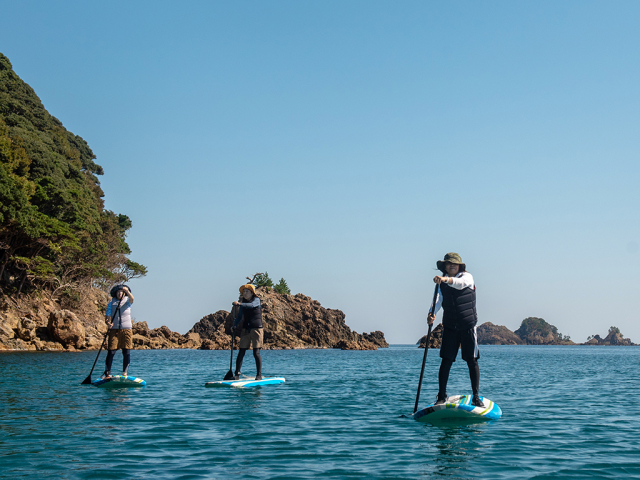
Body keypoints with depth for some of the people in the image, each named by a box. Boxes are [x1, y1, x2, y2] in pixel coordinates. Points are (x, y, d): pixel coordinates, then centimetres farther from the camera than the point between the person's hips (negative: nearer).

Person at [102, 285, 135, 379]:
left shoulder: (127, 302, 8)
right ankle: (107, 372, 2)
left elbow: (131, 299, -17)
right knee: (111, 351, -5)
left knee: (126, 352, -1)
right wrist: (108, 323, -20)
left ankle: (124, 373, 6)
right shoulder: (111, 304, 8)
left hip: (126, 330, 0)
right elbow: (107, 317, 3)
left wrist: (127, 291, -36)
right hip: (114, 330, 0)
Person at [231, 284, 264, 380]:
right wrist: (234, 325, -3)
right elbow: (239, 316, 15)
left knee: (256, 353, -7)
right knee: (241, 352, 0)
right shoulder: (243, 303, 13)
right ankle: (237, 374, 1)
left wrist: (239, 304, -36)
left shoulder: (256, 300, -2)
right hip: (245, 329, 5)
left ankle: (259, 375, -1)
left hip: (256, 329, -5)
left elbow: (252, 305, -25)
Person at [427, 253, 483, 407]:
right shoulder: (442, 283, 7)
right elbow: (438, 300, -7)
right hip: (450, 326, 2)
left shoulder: (467, 277, -1)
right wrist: (432, 314, -28)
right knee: (446, 361, -2)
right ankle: (441, 396, 6)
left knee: (472, 361, 0)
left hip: (468, 325, -2)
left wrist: (446, 279, -45)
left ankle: (476, 396, 8)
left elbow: (461, 283, -26)